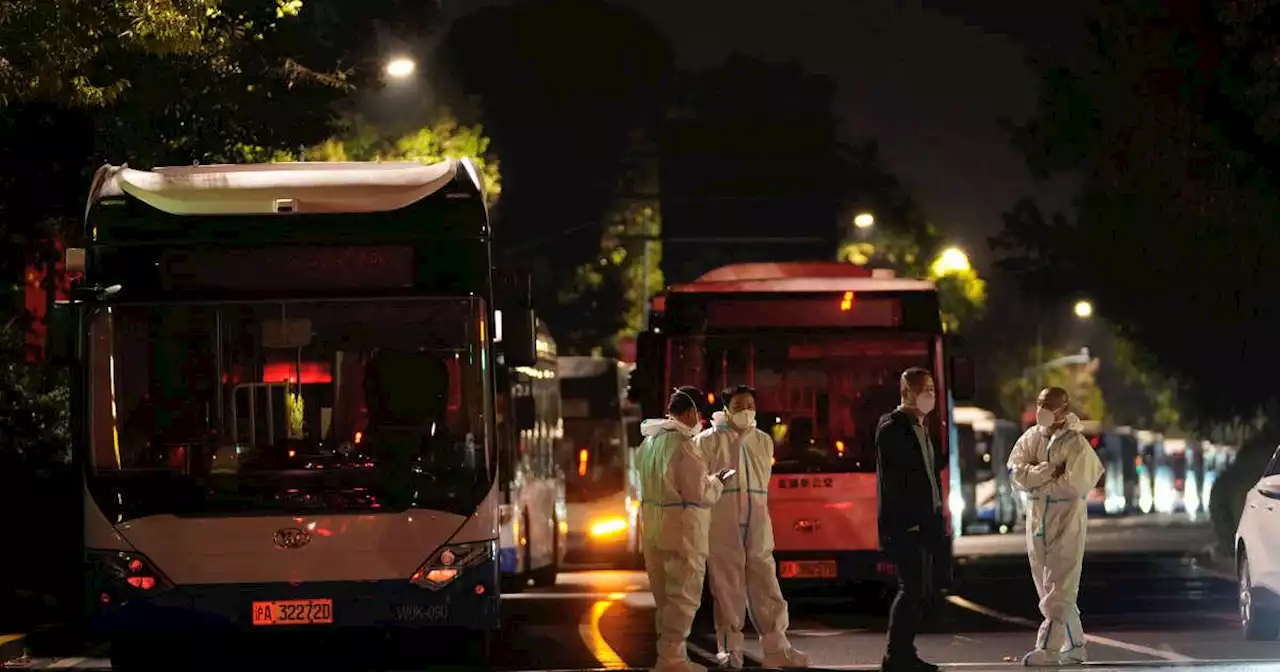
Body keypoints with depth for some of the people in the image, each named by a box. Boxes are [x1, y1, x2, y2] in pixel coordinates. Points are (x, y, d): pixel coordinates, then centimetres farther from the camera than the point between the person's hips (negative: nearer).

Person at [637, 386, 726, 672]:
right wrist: (715, 483, 4)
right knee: (683, 596, -2)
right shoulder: (684, 444, -16)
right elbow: (698, 493, -16)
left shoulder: (649, 442, 10)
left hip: (653, 528, 8)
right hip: (681, 529, -8)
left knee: (665, 597, 15)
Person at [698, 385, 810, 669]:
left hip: (757, 527, 4)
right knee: (727, 590, -1)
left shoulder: (763, 442, 12)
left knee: (766, 588, 2)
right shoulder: (708, 441, -2)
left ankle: (776, 649, 6)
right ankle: (730, 650, 5)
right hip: (722, 528, -4)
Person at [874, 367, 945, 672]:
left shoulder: (920, 429, 17)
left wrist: (936, 516, 15)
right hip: (904, 524, -10)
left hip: (923, 523, 10)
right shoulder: (892, 428, -11)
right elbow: (890, 478, -17)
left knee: (921, 589, 10)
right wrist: (904, 521, -21)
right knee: (912, 587, -12)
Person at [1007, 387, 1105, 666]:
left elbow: (1073, 484, -19)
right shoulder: (1029, 438, 8)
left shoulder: (1075, 443, -9)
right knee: (1049, 589, 10)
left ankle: (1049, 648, -13)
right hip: (1037, 520, 7)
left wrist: (1037, 481, -8)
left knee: (1059, 590, -9)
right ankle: (1074, 646, 18)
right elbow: (1016, 474, -5)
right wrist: (1049, 470, -16)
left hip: (1067, 521, -7)